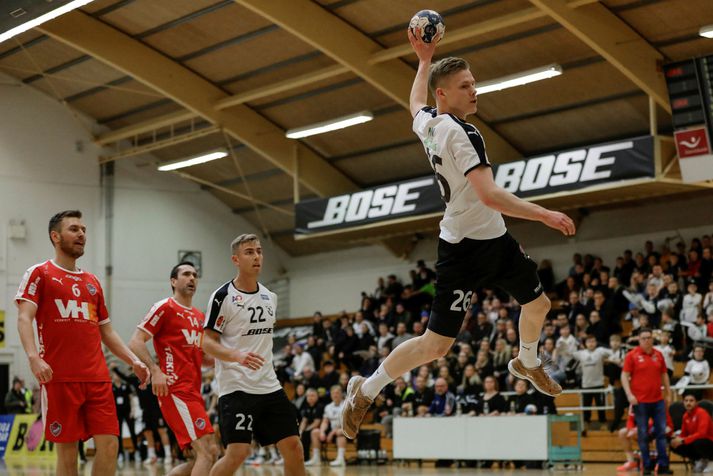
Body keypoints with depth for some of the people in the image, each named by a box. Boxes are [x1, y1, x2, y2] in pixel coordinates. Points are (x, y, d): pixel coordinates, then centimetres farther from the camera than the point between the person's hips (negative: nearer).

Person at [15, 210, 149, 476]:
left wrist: (134, 361, 11)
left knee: (109, 444, -4)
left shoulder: (92, 282, 20)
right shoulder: (40, 274, 3)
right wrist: (33, 356, -26)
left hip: (98, 378, 5)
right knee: (67, 449, -1)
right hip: (59, 378, -5)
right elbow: (24, 318, -9)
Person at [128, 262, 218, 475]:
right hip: (176, 391, -9)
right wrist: (155, 370, -24)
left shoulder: (199, 317, 20)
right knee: (206, 451, -17)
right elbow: (135, 342, -10)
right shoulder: (165, 308, -3)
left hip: (193, 392, 9)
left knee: (208, 453, 8)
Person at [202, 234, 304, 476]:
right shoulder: (223, 296, -7)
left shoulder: (270, 297, 13)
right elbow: (207, 342, -10)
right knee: (238, 452, -13)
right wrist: (237, 356, -25)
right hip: (236, 387, -6)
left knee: (293, 447, 0)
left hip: (269, 386, 6)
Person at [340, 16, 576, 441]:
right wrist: (544, 215, -26)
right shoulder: (460, 133, -23)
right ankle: (365, 390, 9)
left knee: (538, 303, 23)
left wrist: (424, 60, 35)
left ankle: (528, 363, 51)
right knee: (437, 344, -6)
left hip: (493, 238, 10)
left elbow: (416, 104, 30)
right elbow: (490, 195, -30)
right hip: (465, 246, -10)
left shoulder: (427, 122, 3)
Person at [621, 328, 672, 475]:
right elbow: (624, 376, -4)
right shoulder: (632, 355, -3)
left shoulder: (658, 355, 8)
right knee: (643, 435, 1)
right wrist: (629, 394, -14)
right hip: (640, 401, -3)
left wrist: (668, 393, 14)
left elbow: (664, 375, 17)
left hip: (658, 400, 4)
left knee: (661, 432, 1)